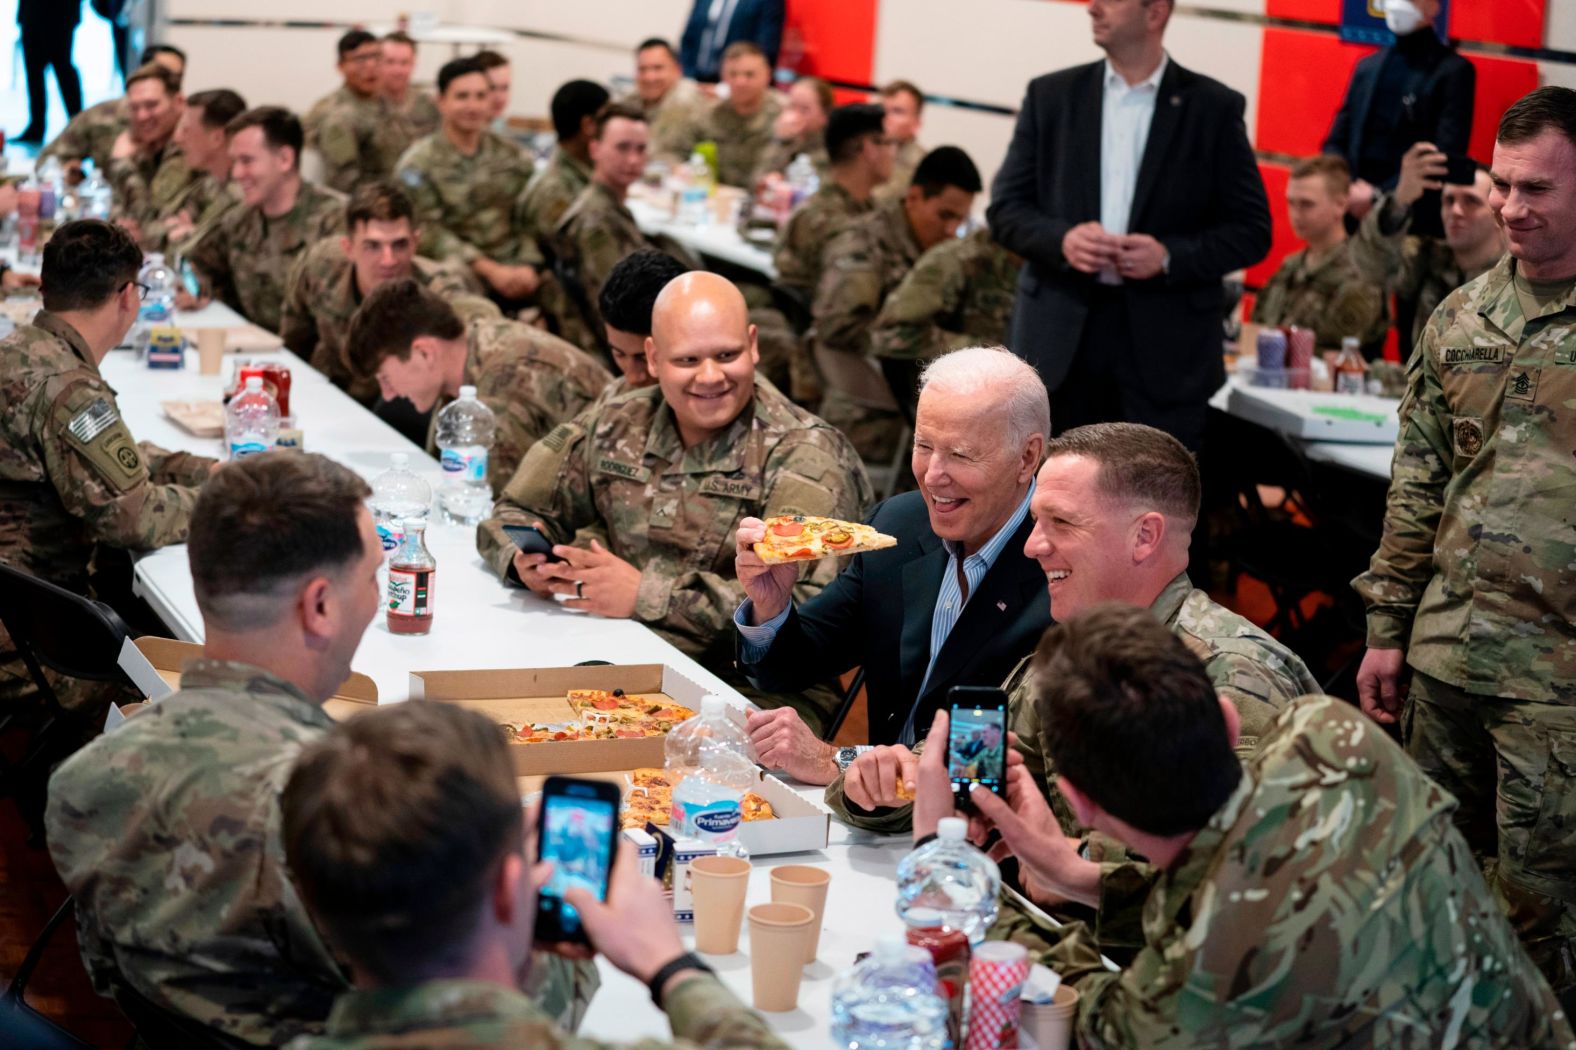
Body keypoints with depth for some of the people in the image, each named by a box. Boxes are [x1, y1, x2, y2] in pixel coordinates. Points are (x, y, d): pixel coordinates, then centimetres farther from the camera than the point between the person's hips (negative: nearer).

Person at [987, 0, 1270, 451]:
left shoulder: (1214, 108, 3)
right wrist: (1061, 239, -13)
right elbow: (1005, 207, 8)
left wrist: (1171, 256, -14)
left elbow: (1251, 230, 3)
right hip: (1061, 338, 2)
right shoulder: (1050, 96, 8)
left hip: (1166, 348, -2)